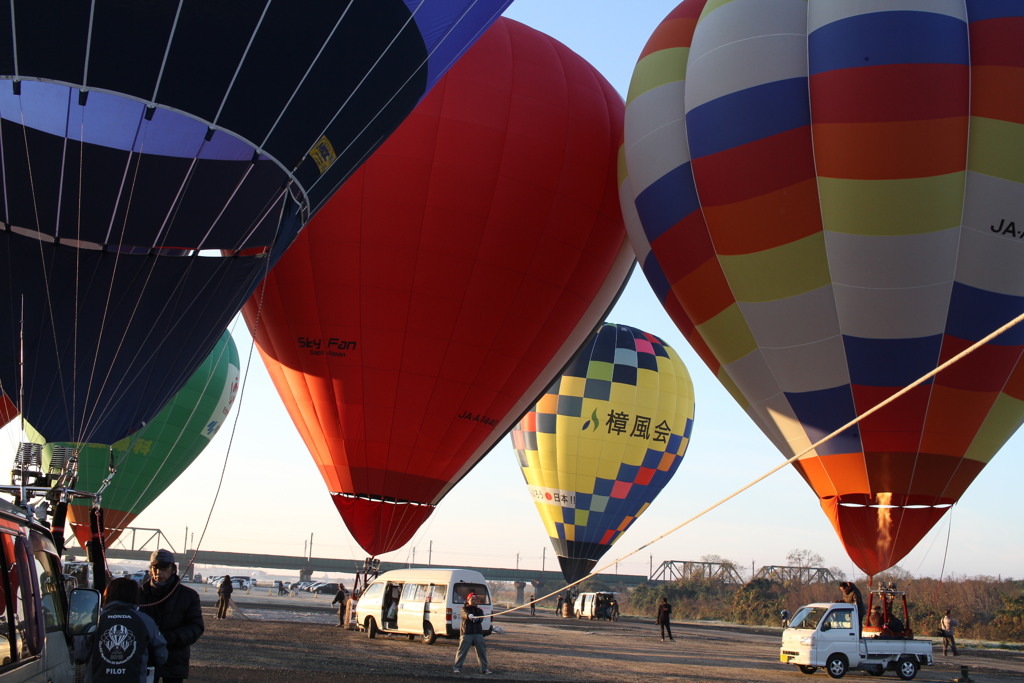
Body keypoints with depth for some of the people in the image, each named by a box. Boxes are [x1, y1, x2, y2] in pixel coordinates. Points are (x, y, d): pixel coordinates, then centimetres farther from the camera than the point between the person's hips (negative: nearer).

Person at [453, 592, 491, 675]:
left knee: (482, 651, 1)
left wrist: (477, 618, -28)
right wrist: (469, 616, -42)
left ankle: (484, 668, 9)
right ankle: (458, 667, 1)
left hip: (478, 633, 3)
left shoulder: (479, 610, 17)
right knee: (462, 650, -8)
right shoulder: (464, 609, 7)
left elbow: (481, 618, -4)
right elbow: (465, 614, -18)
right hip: (466, 633, -3)